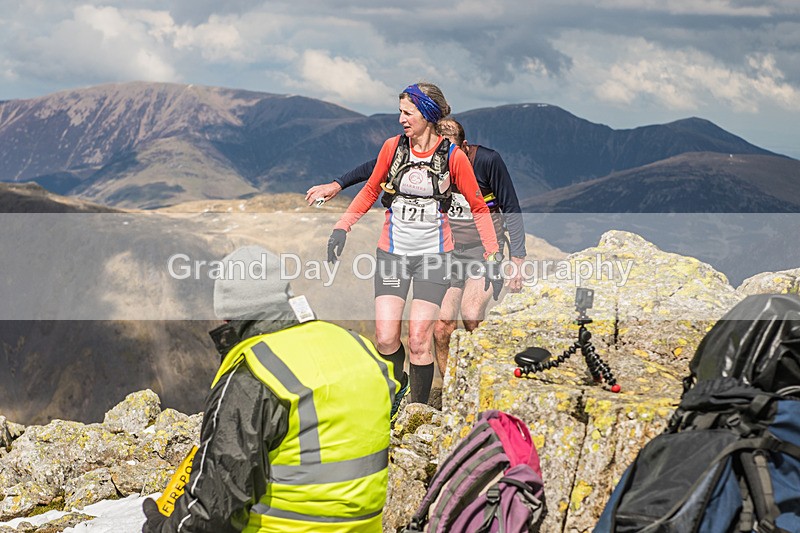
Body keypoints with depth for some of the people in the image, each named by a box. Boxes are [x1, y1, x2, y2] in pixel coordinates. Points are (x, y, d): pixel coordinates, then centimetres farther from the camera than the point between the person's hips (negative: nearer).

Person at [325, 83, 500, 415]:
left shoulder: (453, 156, -7)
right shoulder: (392, 147, -1)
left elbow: (478, 207, 2)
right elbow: (370, 191, 14)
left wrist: (492, 254, -4)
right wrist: (342, 227, 5)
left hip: (433, 255, -2)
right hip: (392, 251, 2)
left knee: (419, 341, -9)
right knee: (385, 338, -6)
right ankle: (398, 384, 25)